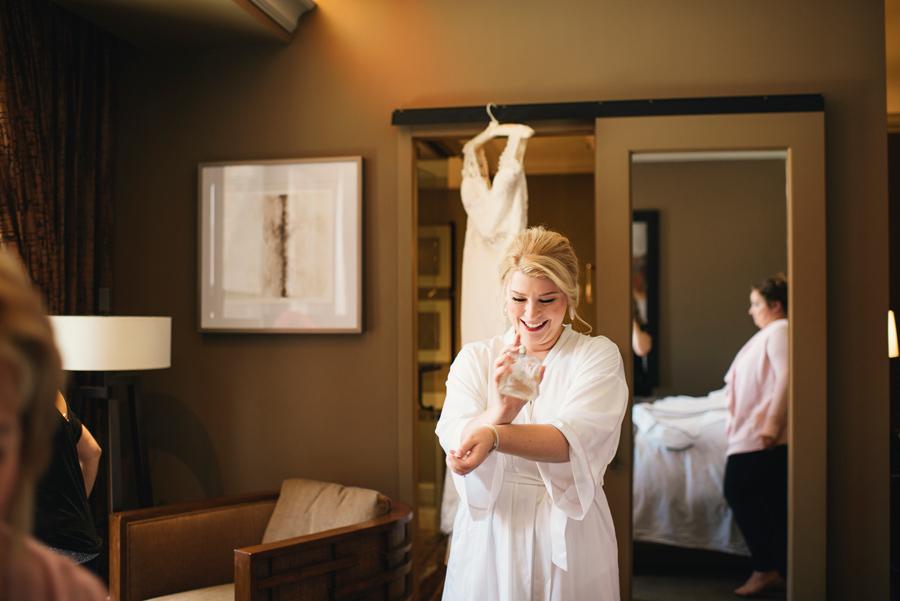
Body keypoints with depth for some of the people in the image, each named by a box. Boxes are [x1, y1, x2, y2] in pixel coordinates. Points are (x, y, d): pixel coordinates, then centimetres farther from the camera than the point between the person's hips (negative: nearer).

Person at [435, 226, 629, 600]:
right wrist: (498, 411, -36)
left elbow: (576, 438, -20)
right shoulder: (474, 359, 2)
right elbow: (455, 438, -14)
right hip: (489, 537, 1)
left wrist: (494, 435, -37)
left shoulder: (598, 356, -3)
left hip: (569, 541, -1)